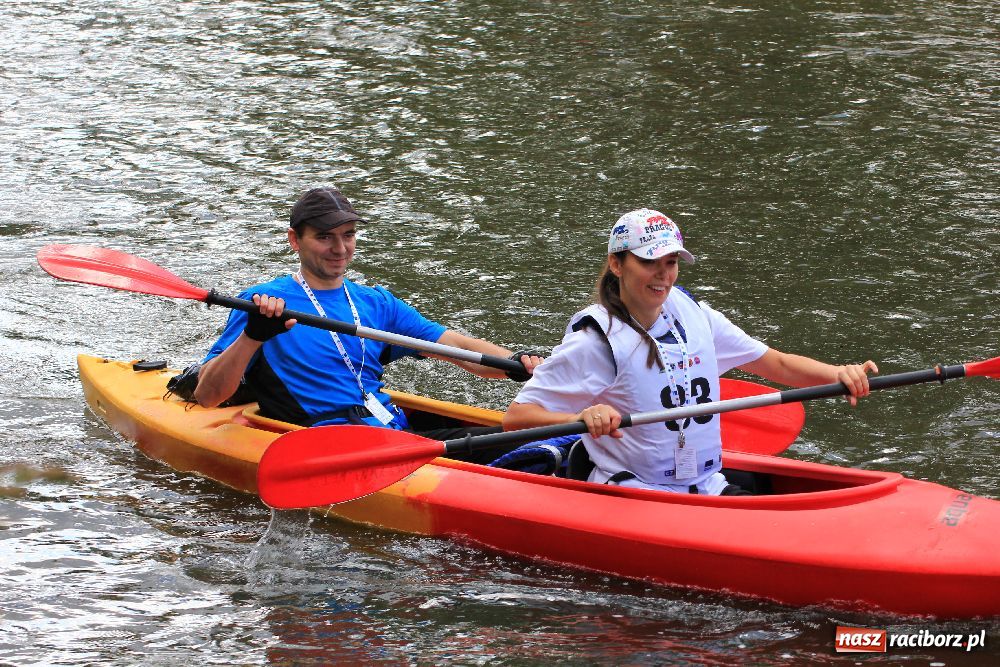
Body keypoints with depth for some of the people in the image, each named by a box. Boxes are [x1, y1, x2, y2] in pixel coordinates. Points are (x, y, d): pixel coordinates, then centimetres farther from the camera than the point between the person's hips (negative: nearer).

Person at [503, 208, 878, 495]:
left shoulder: (692, 315, 9)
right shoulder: (597, 340, -11)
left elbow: (777, 364, 12)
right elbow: (515, 417, -16)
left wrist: (839, 374, -6)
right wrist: (582, 417, -35)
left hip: (709, 489, 7)